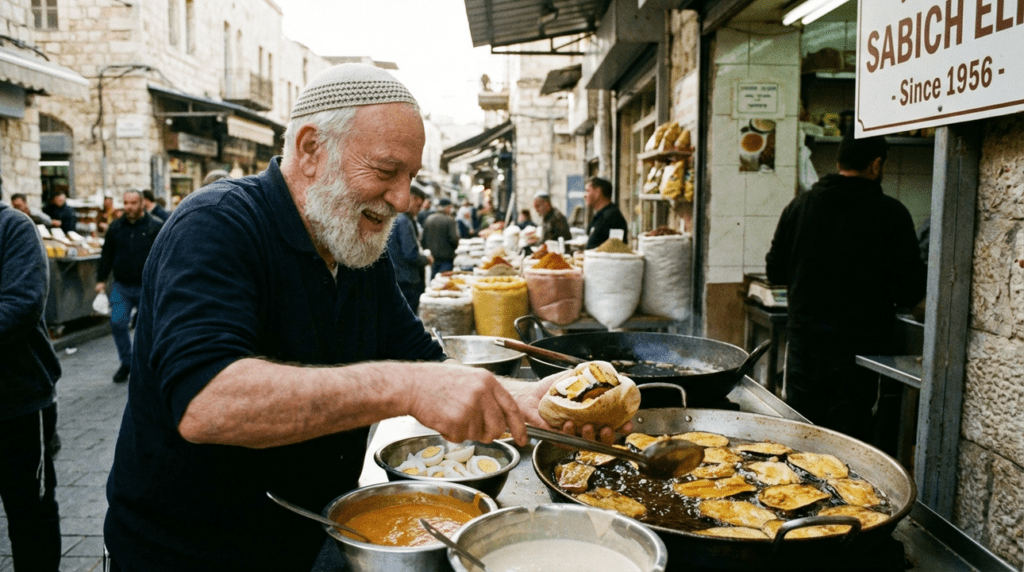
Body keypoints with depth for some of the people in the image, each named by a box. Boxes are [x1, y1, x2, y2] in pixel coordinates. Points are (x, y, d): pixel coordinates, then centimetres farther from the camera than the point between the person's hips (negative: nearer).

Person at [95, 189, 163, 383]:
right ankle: (126, 363, 10)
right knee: (117, 323, -5)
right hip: (121, 286, 3)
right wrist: (101, 279, 9)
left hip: (146, 287, -3)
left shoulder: (155, 227, -3)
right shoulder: (116, 227, 8)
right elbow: (107, 255, 14)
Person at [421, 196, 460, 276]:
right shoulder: (449, 220, -12)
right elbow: (453, 239, -15)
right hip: (446, 257, -6)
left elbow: (424, 238, 9)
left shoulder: (428, 219, 6)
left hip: (432, 256, 6)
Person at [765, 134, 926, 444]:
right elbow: (911, 290, -7)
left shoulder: (799, 205, 1)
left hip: (804, 340, 3)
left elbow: (775, 270, 8)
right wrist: (876, 292, 13)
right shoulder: (890, 213, -9)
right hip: (859, 345, -3)